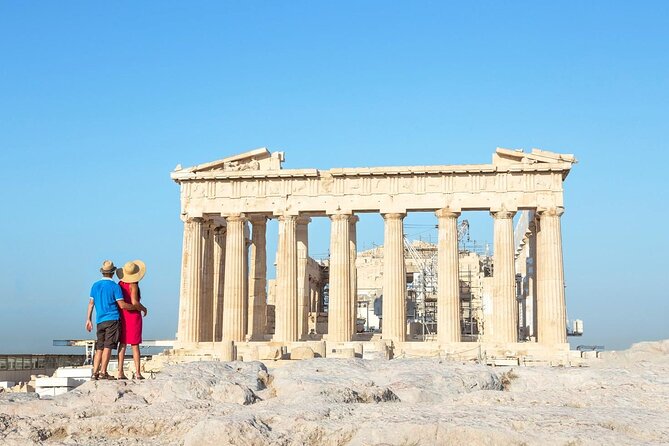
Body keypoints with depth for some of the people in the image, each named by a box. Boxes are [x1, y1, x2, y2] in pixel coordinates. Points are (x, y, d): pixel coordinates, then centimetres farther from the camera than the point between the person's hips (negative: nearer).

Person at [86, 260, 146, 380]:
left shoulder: (95, 285, 10)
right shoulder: (115, 286, -6)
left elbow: (91, 303, 11)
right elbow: (122, 305, -10)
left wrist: (89, 319, 16)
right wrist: (137, 307, 0)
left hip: (99, 321, 5)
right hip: (112, 320, -5)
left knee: (99, 348, 8)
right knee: (108, 347, -5)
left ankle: (95, 372, 3)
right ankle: (103, 372, -7)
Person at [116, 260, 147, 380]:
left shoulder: (120, 284, 6)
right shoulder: (133, 285, -13)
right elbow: (134, 302, -20)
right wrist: (144, 308, -4)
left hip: (122, 315, 5)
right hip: (133, 315, -5)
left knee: (122, 344, 7)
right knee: (135, 345, -1)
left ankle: (120, 372, 4)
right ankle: (137, 373, -1)